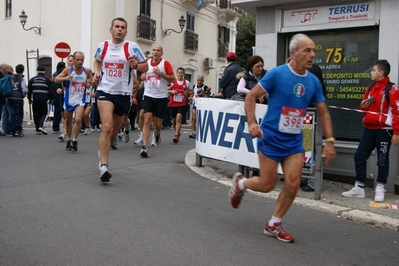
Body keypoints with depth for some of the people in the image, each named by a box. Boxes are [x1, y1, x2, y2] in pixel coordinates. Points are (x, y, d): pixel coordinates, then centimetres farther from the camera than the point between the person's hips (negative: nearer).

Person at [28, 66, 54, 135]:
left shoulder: (32, 79, 8)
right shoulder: (48, 80, 1)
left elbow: (29, 90, 9)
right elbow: (51, 90, 0)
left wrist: (29, 99, 18)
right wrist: (51, 99, 11)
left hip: (35, 100, 2)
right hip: (44, 100, -2)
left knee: (36, 114, 7)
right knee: (44, 113, 7)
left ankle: (38, 130, 6)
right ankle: (41, 126, -15)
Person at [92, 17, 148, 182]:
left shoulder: (132, 47, -3)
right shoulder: (102, 46, 4)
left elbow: (145, 67, 2)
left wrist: (135, 65, -19)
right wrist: (96, 73, 5)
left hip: (123, 93, 1)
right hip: (105, 91, -1)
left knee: (115, 129, 15)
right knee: (107, 127, -20)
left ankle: (103, 151, 43)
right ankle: (103, 166, -19)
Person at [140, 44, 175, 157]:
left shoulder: (165, 63, -3)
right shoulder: (146, 63, 8)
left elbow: (173, 79, -8)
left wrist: (160, 73, -18)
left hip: (161, 97, -1)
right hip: (148, 95, 2)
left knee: (158, 123, 6)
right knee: (147, 120, -12)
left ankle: (157, 134, 43)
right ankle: (144, 147, -14)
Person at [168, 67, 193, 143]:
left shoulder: (187, 83, 2)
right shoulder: (172, 81, 1)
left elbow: (191, 91, 17)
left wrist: (187, 92, -4)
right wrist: (172, 91, -12)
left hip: (182, 104, -2)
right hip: (173, 103, 2)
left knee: (179, 118, -20)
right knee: (174, 120, 11)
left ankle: (176, 136, -21)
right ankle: (178, 133, 35)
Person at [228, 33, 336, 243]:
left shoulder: (313, 81, 2)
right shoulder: (277, 73, -12)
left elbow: (323, 112, 10)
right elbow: (251, 96, -8)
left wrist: (329, 141, 3)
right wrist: (252, 123, -21)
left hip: (294, 141, 5)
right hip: (271, 137, -5)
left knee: (293, 184, -4)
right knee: (267, 184, 0)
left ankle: (273, 225, 16)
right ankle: (240, 183, 33)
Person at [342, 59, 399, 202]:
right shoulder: (371, 87, 14)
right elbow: (363, 105, 25)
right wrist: (364, 104, 0)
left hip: (384, 130, -7)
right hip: (369, 128, 7)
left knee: (382, 160, 2)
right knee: (359, 156, 4)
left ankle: (380, 189, 15)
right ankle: (359, 188, 13)